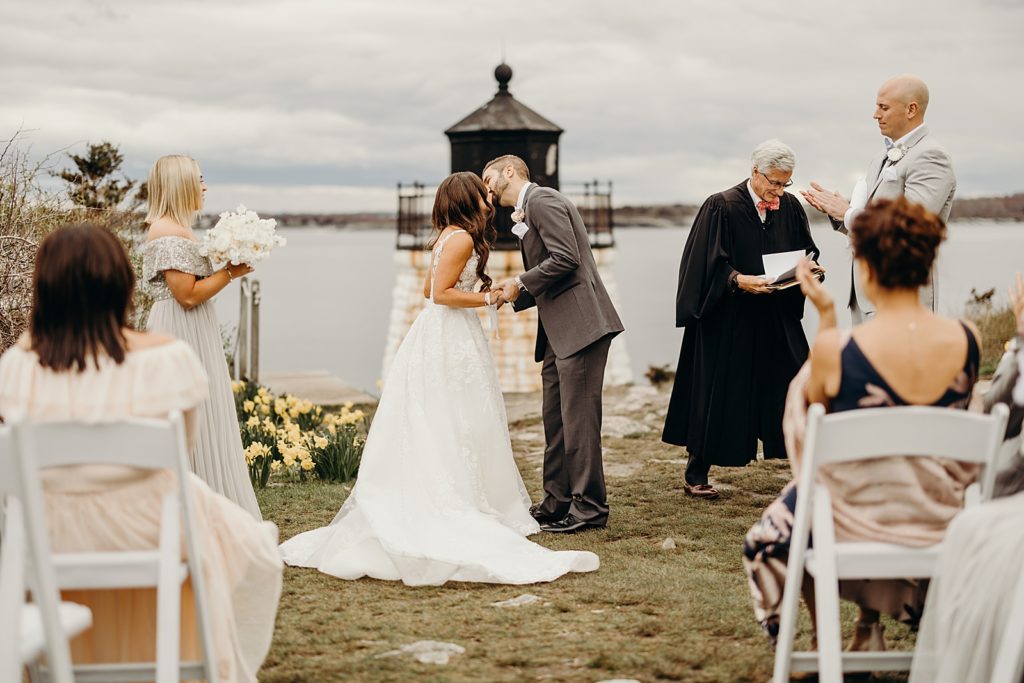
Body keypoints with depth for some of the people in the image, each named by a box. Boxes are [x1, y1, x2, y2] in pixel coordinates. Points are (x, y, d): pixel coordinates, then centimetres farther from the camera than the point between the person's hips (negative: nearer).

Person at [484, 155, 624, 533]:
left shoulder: (542, 200, -8)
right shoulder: (527, 213, 22)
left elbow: (566, 258, -19)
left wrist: (521, 283, -9)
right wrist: (515, 296, 8)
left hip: (579, 324, -10)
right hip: (559, 331, 10)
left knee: (578, 418, -6)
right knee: (555, 418, 14)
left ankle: (589, 507, -1)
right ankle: (557, 502, 22)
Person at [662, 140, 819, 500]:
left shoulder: (790, 207, 6)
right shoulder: (721, 207, -9)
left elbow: (806, 253, 13)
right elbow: (707, 264, -12)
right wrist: (739, 280, -27)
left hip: (778, 322, 5)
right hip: (728, 321, -4)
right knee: (718, 397, 1)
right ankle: (695, 476, 14)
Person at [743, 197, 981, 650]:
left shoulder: (836, 350, -26)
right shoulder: (968, 341, -15)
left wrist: (826, 315, -3)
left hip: (859, 523, -4)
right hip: (940, 523, 4)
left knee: (766, 539, 31)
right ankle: (871, 626, 48)